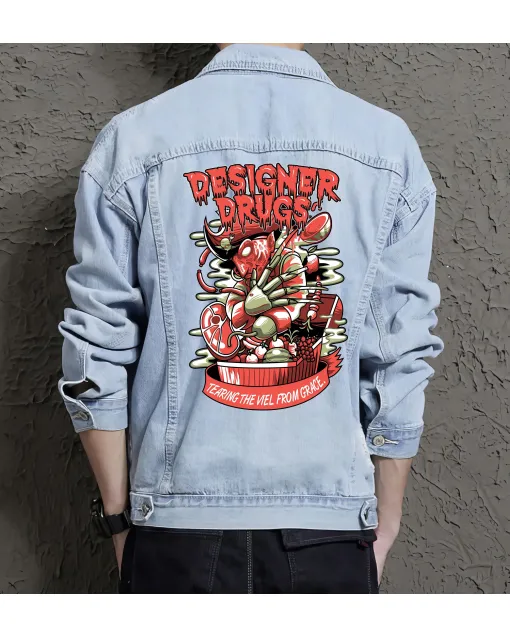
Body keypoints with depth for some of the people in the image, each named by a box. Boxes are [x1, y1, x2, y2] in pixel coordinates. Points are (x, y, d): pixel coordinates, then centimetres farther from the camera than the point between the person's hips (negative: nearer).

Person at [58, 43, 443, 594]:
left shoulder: (130, 140, -2)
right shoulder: (391, 146, -1)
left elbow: (97, 361, -3)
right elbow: (401, 360, -2)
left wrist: (119, 517, 8)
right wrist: (385, 525, 10)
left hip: (177, 527, 0)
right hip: (333, 527, 1)